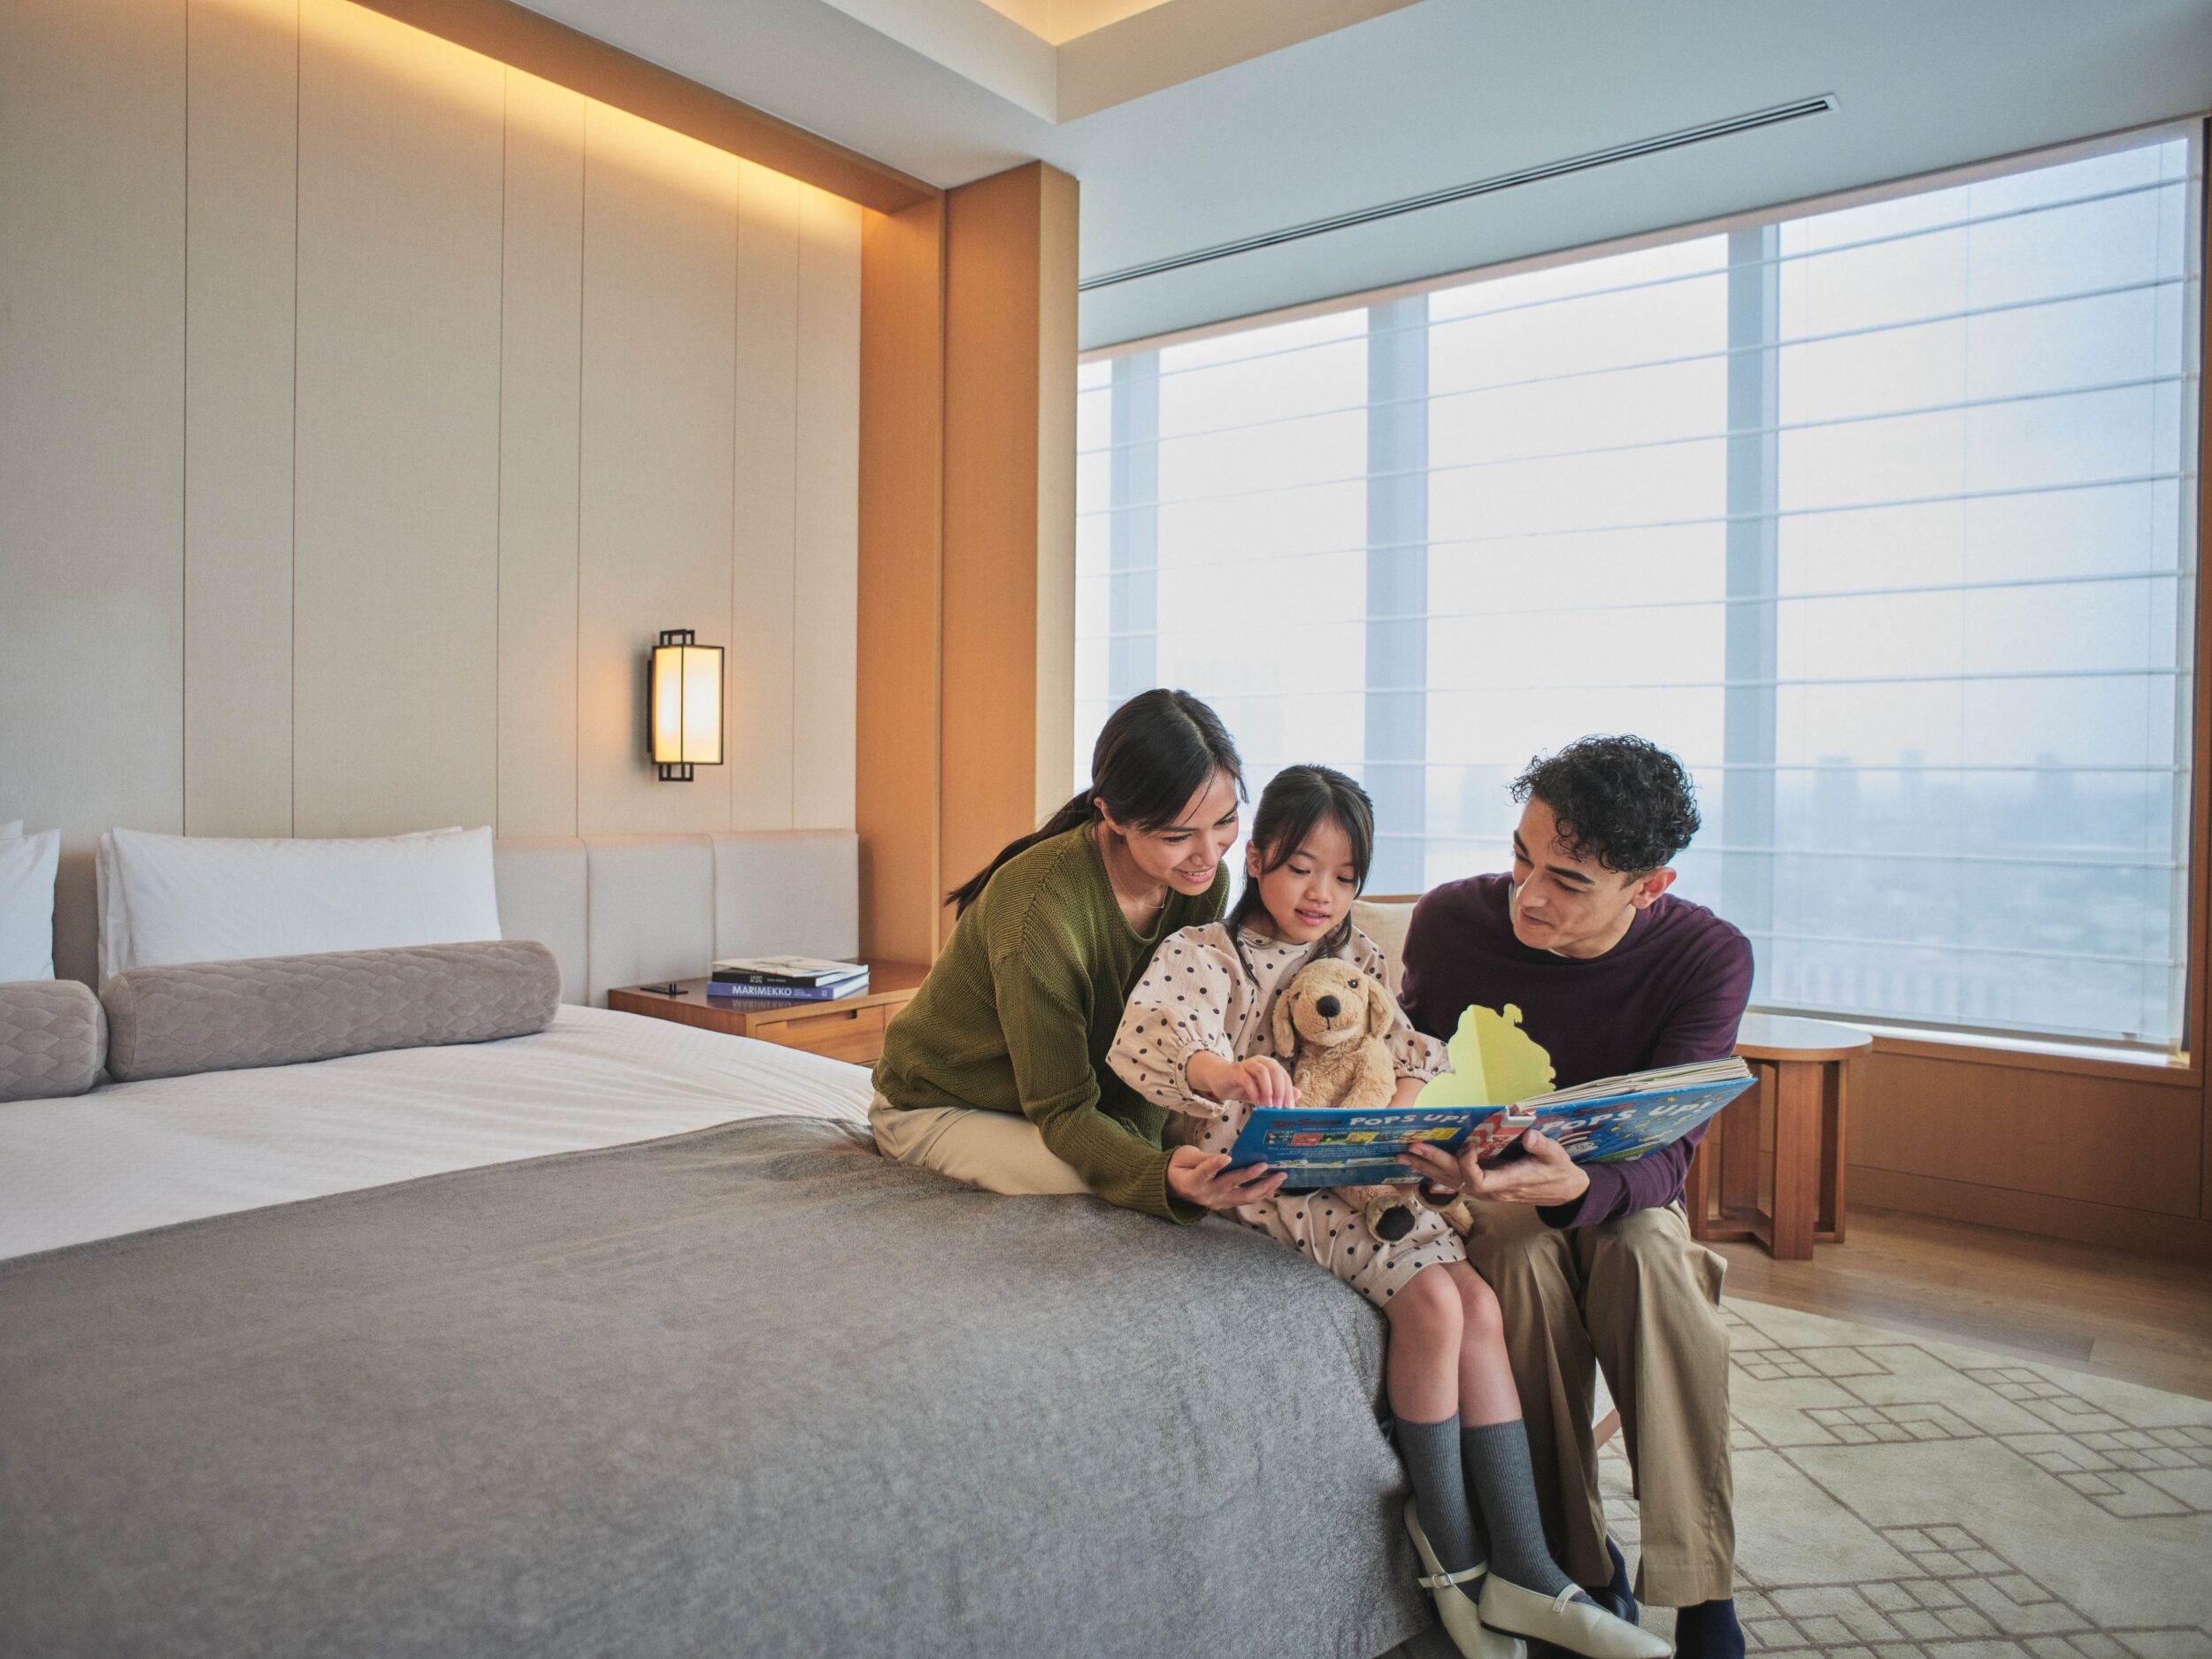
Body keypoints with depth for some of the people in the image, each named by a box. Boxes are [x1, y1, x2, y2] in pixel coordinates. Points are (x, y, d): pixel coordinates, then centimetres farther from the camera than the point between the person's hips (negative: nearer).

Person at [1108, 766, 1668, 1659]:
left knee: (1478, 1303, -12)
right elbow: (1144, 1036, -26)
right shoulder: (1201, 953, -5)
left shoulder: (1356, 954, 15)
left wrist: (1397, 1123, -15)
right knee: (1433, 1301, -21)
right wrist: (1228, 1071, -48)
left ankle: (1521, 1569, -4)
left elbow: (1412, 1057, 9)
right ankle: (1451, 1555, -3)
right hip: (1269, 1178, -6)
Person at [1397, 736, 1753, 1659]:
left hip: (1616, 1195, 0)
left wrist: (1577, 1187, -47)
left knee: (1648, 1252, -33)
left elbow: (1664, 1152, -24)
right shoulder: (1451, 920, -17)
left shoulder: (1707, 957, -17)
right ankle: (1580, 1564, -18)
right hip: (1483, 1189, 0)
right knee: (1525, 1258, -33)